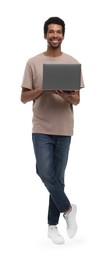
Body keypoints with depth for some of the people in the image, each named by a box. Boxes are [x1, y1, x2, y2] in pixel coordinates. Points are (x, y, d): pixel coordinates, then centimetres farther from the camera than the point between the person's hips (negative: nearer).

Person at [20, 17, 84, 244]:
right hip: (41, 129, -1)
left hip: (64, 129, 1)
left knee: (58, 177, 6)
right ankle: (68, 209, 11)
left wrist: (66, 96, -20)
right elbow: (24, 97, 2)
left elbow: (77, 99, 3)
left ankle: (52, 225, 18)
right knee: (45, 173, -13)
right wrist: (42, 89, -17)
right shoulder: (33, 63, 2)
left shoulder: (72, 63, 4)